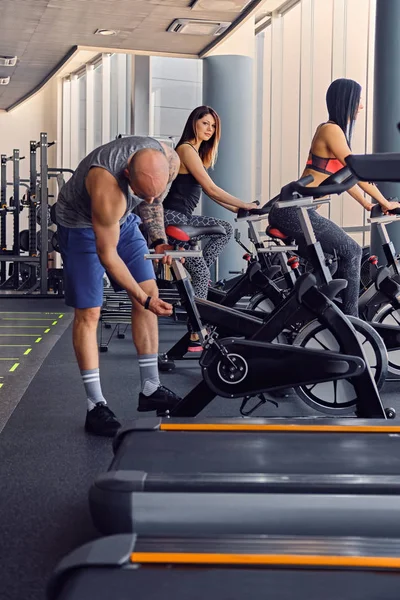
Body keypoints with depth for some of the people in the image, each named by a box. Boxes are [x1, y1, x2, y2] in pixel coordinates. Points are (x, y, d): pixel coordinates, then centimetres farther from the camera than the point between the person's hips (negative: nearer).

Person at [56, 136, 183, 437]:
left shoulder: (170, 161, -22)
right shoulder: (107, 187, -41)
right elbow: (107, 254, -28)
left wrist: (159, 240, -11)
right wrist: (143, 298, -25)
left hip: (123, 218, 7)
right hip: (81, 224, -6)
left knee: (150, 293, 1)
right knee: (88, 311, -10)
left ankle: (151, 389, 10)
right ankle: (96, 406, -3)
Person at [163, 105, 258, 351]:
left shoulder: (196, 152, 17)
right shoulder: (186, 149, -12)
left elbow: (209, 192, 16)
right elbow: (211, 189, -17)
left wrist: (238, 209, 9)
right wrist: (246, 206, -15)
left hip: (183, 218, 9)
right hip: (173, 219, -9)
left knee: (226, 229, 10)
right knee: (201, 274, -8)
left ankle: (196, 273, 5)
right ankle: (195, 336, -6)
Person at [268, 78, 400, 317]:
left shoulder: (334, 130, 17)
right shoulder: (331, 130, -12)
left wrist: (368, 205, 19)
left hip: (291, 211, 10)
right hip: (295, 211, -10)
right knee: (351, 251, -6)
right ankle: (349, 318, -4)